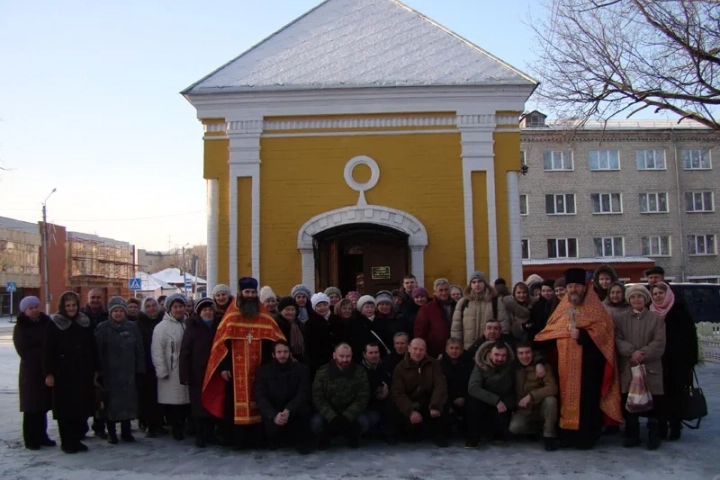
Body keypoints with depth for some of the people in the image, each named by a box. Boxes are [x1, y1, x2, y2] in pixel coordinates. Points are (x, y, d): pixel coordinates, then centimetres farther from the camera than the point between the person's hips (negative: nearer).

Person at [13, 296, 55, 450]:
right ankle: (30, 439, 9)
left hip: (47, 370, 4)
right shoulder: (20, 328, -3)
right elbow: (24, 351, -12)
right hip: (31, 372, -3)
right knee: (32, 407, 0)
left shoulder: (46, 323, 7)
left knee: (43, 406, 10)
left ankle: (41, 436, 20)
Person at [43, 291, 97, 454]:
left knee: (82, 407, 5)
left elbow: (93, 348, 11)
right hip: (63, 373, -3)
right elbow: (48, 351, -5)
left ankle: (77, 439, 18)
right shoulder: (54, 324, -2)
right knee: (65, 408, 1)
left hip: (83, 373, 3)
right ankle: (67, 442, 12)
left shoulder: (85, 323, 9)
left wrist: (95, 370, 9)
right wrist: (49, 373, -10)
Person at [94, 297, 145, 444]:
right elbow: (98, 352, -6)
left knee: (128, 401, 6)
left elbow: (139, 350, 5)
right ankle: (111, 432, 15)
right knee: (111, 403, 2)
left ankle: (126, 431, 18)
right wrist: (99, 371, -12)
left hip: (128, 373, 2)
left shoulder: (132, 327, 6)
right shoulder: (102, 328, -1)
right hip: (109, 373, -2)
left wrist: (139, 370, 0)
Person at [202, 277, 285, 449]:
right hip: (235, 369, -2)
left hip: (257, 370, 2)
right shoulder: (231, 316, 1)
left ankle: (253, 438, 14)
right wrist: (224, 367, -9)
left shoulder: (264, 317, 6)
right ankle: (234, 439, 9)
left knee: (255, 403, 5)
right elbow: (222, 343, -2)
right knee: (235, 403, 1)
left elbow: (271, 342, 5)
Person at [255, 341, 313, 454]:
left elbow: (303, 394, -15)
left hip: (294, 410, 0)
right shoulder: (263, 371, -3)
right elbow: (260, 397, -12)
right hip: (273, 412, 0)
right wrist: (273, 415, -31)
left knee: (304, 409, -32)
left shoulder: (301, 369, -4)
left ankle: (299, 439, -5)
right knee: (273, 426, -32)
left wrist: (288, 410, -34)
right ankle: (275, 438, 8)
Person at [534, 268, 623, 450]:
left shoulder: (595, 308, 1)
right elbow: (551, 332, 18)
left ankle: (587, 436, 4)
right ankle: (569, 433, 12)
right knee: (567, 396, 5)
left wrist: (583, 334, -22)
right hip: (566, 363, 5)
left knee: (587, 398, -4)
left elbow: (603, 329, -11)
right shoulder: (562, 309, 16)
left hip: (588, 362, -5)